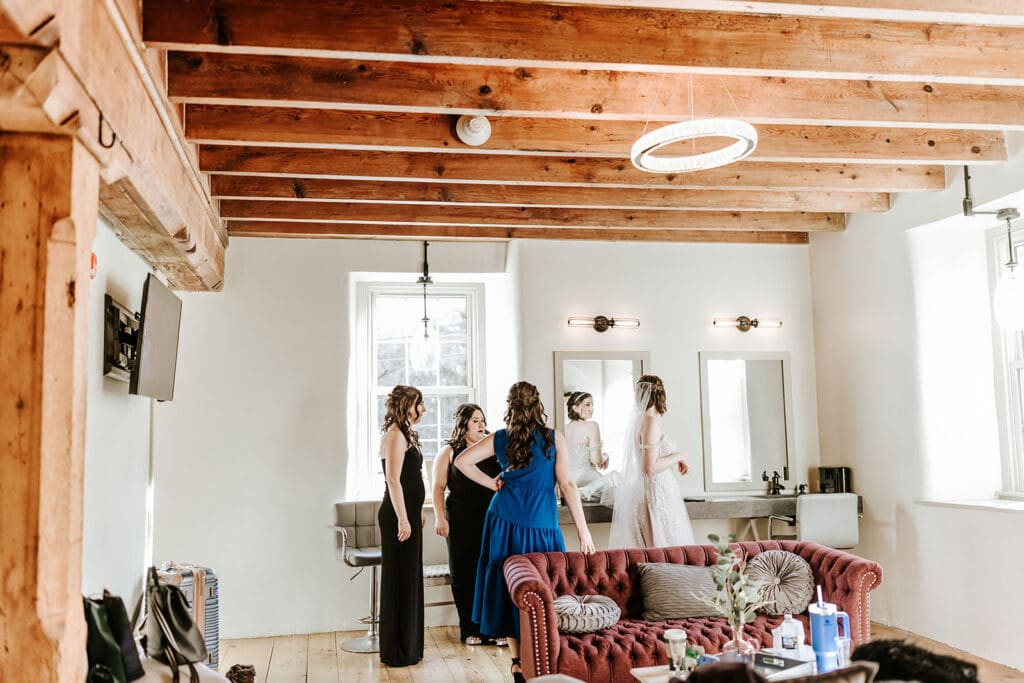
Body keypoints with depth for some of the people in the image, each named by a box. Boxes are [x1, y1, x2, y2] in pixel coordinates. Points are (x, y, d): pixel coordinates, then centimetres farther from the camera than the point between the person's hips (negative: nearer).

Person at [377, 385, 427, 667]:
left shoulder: (405, 434, 16)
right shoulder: (395, 435, -14)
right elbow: (393, 480, -20)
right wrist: (403, 519, -22)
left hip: (407, 513, 10)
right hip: (399, 516, -10)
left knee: (409, 578, 15)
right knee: (400, 580, -3)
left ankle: (408, 645, 25)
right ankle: (397, 651, 6)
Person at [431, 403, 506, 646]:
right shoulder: (448, 452, 5)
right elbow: (438, 488, 2)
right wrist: (440, 518, -8)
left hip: (492, 518, 2)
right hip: (461, 522, -2)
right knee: (463, 572, 2)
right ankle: (469, 629, 12)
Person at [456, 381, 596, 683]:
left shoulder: (499, 439, 2)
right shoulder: (554, 438, -5)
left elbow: (462, 461, -1)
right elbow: (567, 485, -8)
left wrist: (491, 483, 7)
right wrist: (583, 530, -5)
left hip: (504, 522, 3)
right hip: (541, 526, -2)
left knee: (507, 589, 12)